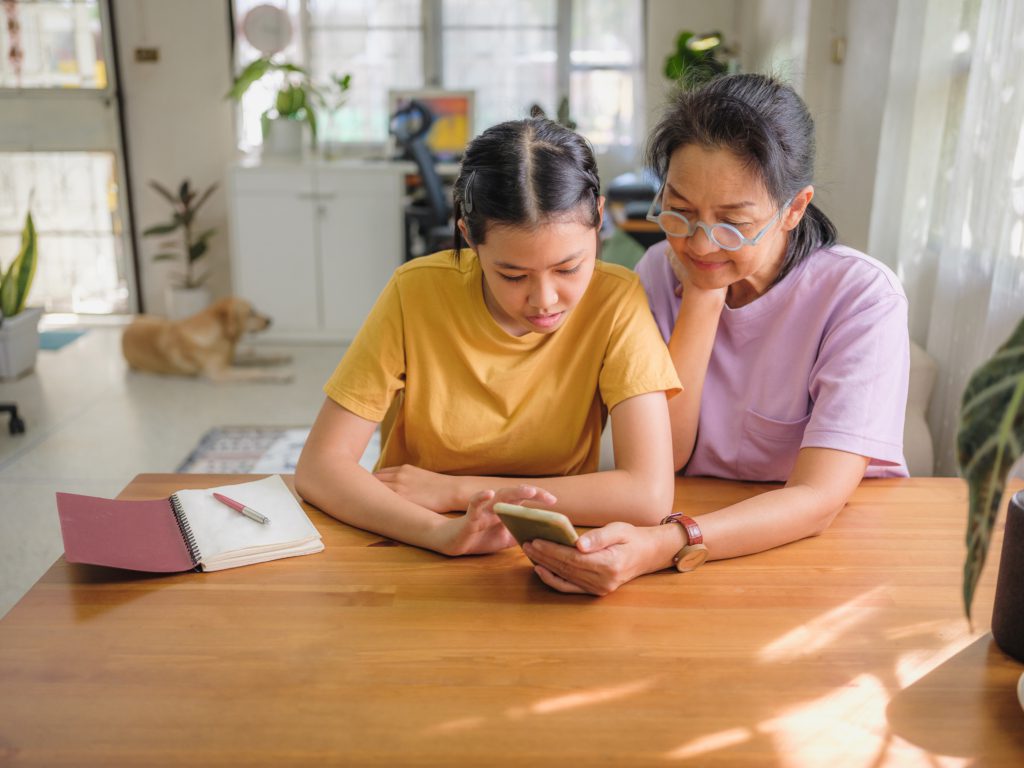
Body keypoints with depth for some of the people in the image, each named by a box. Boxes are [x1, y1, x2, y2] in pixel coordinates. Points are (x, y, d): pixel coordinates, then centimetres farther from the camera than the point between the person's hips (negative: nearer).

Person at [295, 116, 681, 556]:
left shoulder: (615, 300, -16)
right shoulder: (417, 291, -15)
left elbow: (651, 494, -23)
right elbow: (319, 465, -16)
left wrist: (454, 490, -21)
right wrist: (441, 531, -36)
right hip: (410, 556, 1)